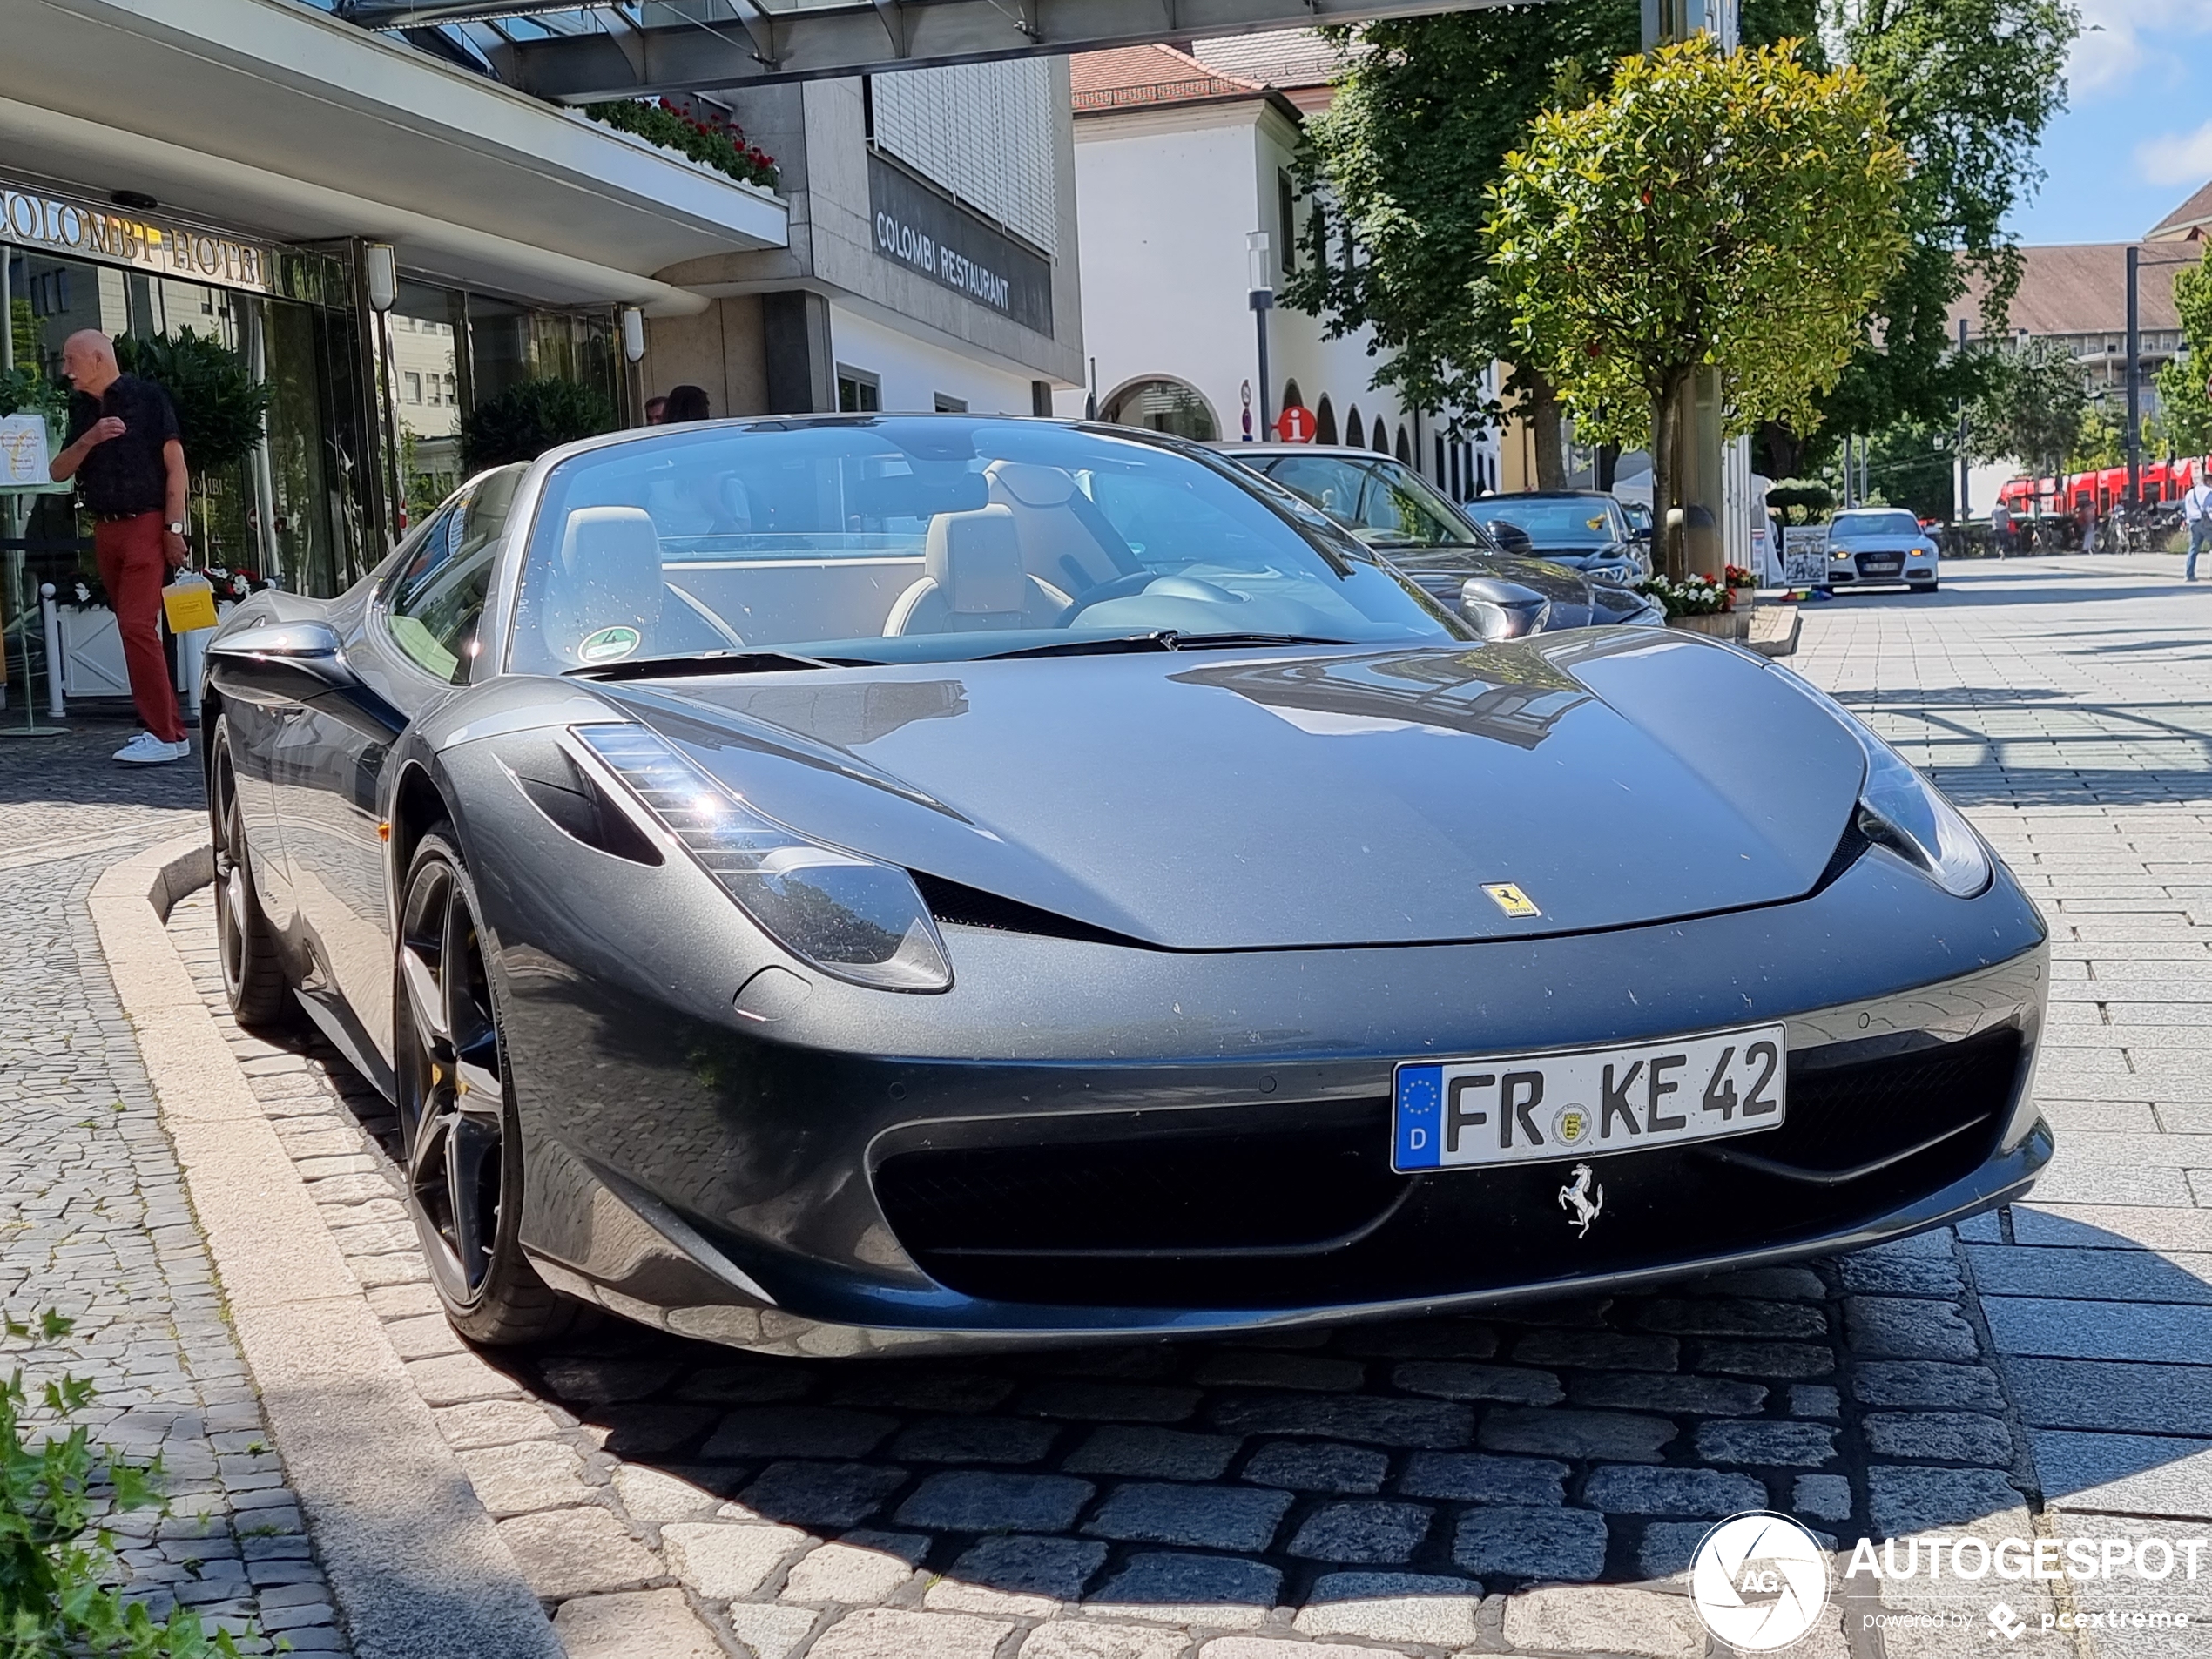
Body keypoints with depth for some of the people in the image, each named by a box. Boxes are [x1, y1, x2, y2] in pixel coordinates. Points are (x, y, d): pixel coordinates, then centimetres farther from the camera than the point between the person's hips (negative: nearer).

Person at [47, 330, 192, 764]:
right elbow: (59, 472, 10)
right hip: (105, 530, 7)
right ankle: (173, 731, 13)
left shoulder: (147, 398, -3)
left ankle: (162, 737, -14)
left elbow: (176, 467, -7)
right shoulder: (81, 410, 15)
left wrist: (174, 528, -13)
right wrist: (89, 440, -8)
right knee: (134, 630, 8)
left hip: (146, 526, -7)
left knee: (137, 625, -15)